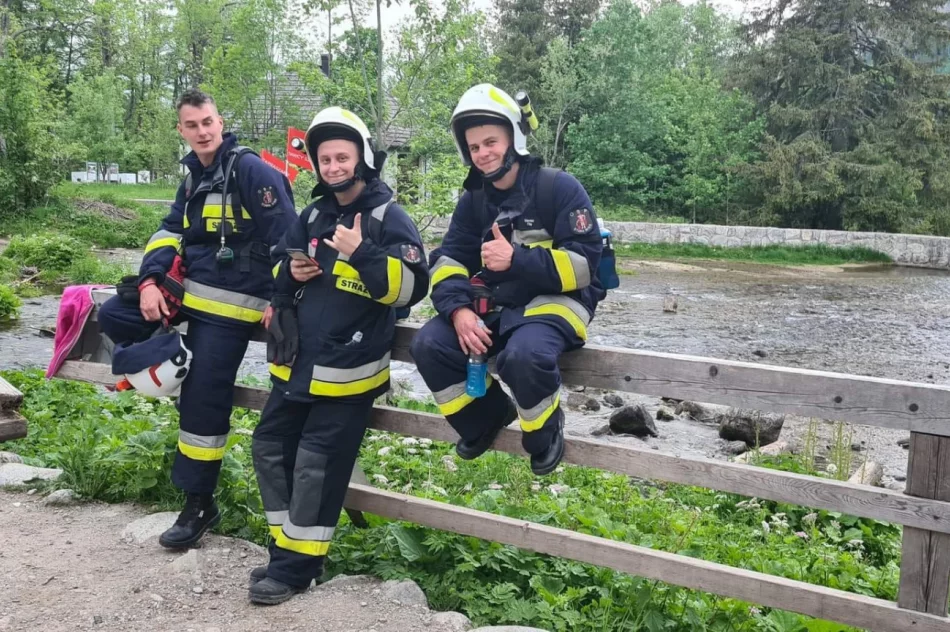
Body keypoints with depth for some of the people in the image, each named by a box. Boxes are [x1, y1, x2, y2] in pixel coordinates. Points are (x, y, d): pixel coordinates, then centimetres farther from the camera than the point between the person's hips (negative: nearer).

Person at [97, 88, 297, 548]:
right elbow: (170, 232, 12)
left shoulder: (251, 170, -11)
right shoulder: (193, 177, 14)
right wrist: (149, 281, -5)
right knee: (113, 316, 2)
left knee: (204, 402, -4)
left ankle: (200, 504, 10)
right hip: (188, 288, 8)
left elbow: (286, 236, -16)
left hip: (231, 302, -8)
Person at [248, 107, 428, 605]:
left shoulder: (389, 218, -8)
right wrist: (290, 271, 0)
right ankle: (286, 548, 26)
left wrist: (361, 254, -26)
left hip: (345, 369, -7)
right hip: (296, 362, 8)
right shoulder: (313, 215, 12)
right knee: (270, 447, 11)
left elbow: (411, 288, -16)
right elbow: (279, 263, 24)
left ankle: (298, 565, 12)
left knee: (316, 464, -4)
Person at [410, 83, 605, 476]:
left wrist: (517, 260, -25)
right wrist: (459, 310, -16)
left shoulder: (559, 188, -10)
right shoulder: (473, 200, 8)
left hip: (555, 300, -6)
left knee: (523, 355, -37)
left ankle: (545, 429, -5)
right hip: (495, 304, 6)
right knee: (429, 346, -15)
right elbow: (448, 261, 4)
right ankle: (485, 418, 8)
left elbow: (583, 264, -16)